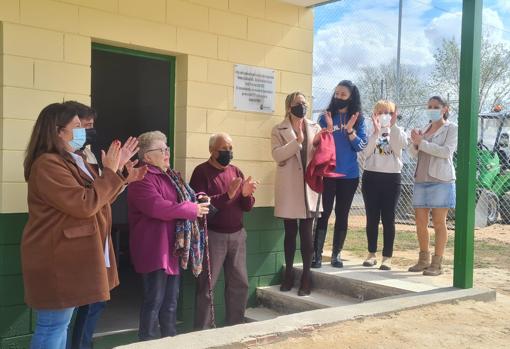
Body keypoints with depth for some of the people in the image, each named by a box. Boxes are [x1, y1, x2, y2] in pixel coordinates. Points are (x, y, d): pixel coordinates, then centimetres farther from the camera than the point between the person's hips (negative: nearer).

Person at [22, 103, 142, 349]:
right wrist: (110, 172, -15)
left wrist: (123, 178, 11)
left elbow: (98, 199, 21)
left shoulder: (73, 162, 15)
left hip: (70, 257, 11)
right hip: (55, 260, -11)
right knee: (53, 326, -3)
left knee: (61, 324, 18)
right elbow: (85, 204, -24)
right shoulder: (48, 165, -19)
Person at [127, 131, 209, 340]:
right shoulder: (142, 179, -15)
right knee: (154, 300, -3)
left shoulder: (170, 176, 16)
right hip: (155, 249, -9)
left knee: (171, 300, 16)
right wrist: (193, 209, -19)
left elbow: (180, 201, 28)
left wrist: (196, 200, 3)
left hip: (173, 247, 9)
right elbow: (159, 207, -28)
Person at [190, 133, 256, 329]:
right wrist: (227, 195, -26)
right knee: (207, 286, 1)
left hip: (237, 235, 6)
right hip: (213, 236, -6)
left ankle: (235, 326, 24)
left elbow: (247, 207, 10)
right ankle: (202, 331, 12)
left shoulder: (236, 172, 11)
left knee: (240, 284, 9)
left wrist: (246, 194, -12)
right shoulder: (201, 172, -6)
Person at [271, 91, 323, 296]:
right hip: (288, 188, -1)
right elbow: (277, 155, -11)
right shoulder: (279, 130, 4)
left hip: (308, 186, 1)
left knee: (306, 232, 0)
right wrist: (297, 141, -21)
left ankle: (306, 276, 6)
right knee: (290, 232, 6)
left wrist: (318, 144, -12)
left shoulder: (314, 128, 11)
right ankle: (289, 274, 17)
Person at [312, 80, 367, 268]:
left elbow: (361, 146, -4)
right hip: (327, 174, -1)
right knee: (324, 213, -4)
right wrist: (329, 128, -18)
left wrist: (350, 129, -17)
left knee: (342, 214, 7)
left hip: (349, 175, 2)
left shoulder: (358, 119, 4)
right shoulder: (325, 117, 1)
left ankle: (336, 254, 16)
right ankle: (317, 254, 0)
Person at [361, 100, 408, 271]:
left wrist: (393, 125, -17)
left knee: (388, 219, 1)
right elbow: (366, 152, -11)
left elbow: (399, 146, -13)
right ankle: (372, 254, 16)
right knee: (372, 218, 6)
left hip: (391, 178, 0)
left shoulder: (398, 131, 8)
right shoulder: (370, 131, 6)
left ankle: (387, 257, 5)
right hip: (371, 177, 1)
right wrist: (376, 131, -17)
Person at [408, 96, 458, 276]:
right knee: (420, 222, 6)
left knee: (439, 223, -2)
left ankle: (437, 264, 3)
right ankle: (423, 260, 18)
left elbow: (446, 151, -14)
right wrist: (414, 143, -5)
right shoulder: (425, 128, 17)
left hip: (440, 180, -6)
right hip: (421, 180, 6)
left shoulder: (451, 128, 1)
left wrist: (422, 143, -15)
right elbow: (414, 153, 15)